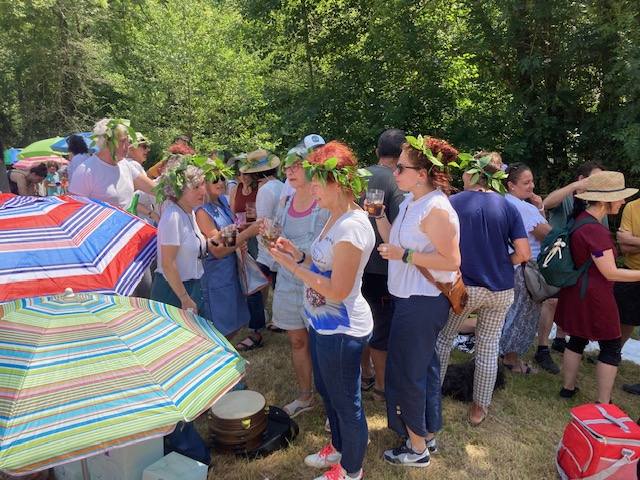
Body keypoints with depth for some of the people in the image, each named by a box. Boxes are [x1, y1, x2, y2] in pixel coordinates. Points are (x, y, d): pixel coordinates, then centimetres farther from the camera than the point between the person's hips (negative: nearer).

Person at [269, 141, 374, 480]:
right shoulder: (336, 218, 4)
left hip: (342, 330, -10)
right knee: (327, 392, 26)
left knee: (346, 401, 12)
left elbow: (338, 290, -26)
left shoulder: (352, 226, -26)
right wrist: (298, 256, -2)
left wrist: (292, 266, -22)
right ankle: (339, 448, 51)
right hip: (323, 323, 10)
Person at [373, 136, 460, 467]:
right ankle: (429, 433, 41)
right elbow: (394, 242, 9)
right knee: (424, 366, 22)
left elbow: (452, 262, -22)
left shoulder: (436, 209, -21)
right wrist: (378, 215, 1)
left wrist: (404, 255, -23)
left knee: (406, 372, 4)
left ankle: (417, 449, 24)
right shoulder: (409, 202, 7)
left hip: (423, 302, -10)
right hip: (410, 298, 10)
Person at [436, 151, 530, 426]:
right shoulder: (507, 206, -1)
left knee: (444, 338, 17)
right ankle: (479, 409, 25)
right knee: (489, 347, 12)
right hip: (500, 290, 2)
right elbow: (524, 254, -6)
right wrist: (499, 264, 10)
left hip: (463, 286, -2)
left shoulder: (453, 202, -7)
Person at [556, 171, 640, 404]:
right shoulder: (595, 230, -24)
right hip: (595, 297, -9)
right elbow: (610, 273, -20)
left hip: (576, 293, 9)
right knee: (611, 347, 6)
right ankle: (603, 404, 14)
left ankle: (568, 388, 32)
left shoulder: (581, 219, 4)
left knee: (577, 340, 20)